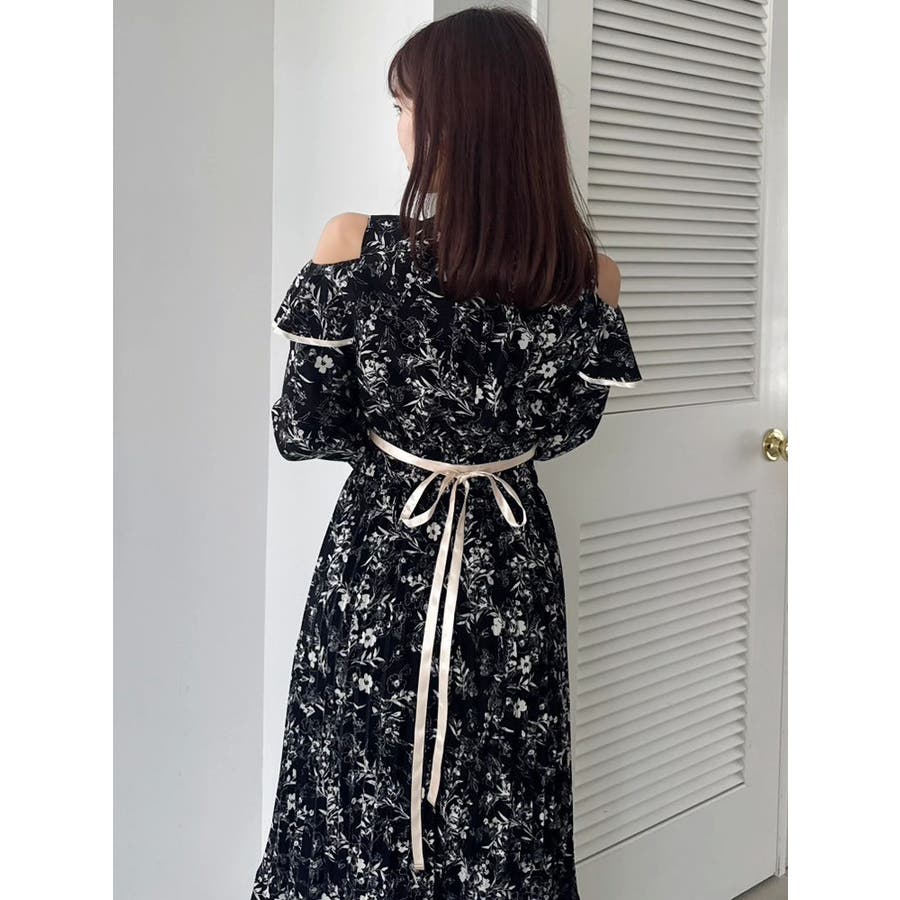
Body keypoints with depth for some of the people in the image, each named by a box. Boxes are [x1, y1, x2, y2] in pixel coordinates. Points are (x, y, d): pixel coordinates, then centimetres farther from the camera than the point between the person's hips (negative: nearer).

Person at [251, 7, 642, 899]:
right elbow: (566, 430, 4)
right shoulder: (592, 280, -11)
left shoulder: (354, 248, -19)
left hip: (378, 568, -2)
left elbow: (302, 432, -11)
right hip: (512, 567, 2)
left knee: (360, 810, 16)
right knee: (502, 823, 18)